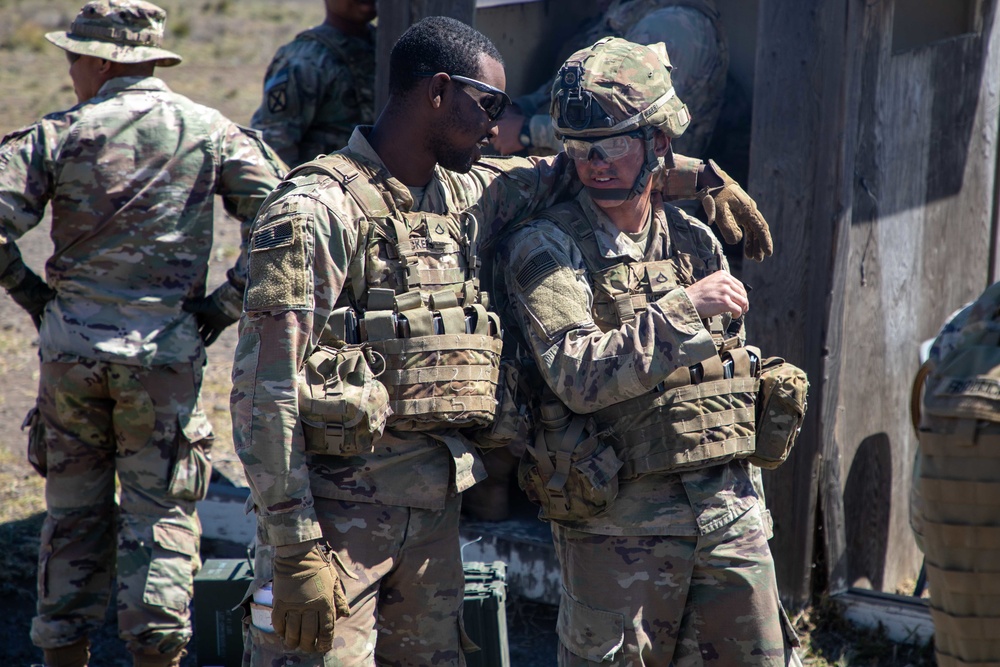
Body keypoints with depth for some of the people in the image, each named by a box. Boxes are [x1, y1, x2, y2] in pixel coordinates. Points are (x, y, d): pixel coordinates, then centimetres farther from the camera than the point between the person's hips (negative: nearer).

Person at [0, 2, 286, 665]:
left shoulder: (58, 135, -2)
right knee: (160, 512, 6)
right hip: (165, 350, -1)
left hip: (70, 343, 1)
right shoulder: (213, 132, -1)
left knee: (74, 511, 13)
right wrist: (226, 305, -1)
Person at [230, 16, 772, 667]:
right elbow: (266, 389, -17)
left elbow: (565, 169, 32)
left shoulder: (464, 195, 11)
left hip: (435, 511, 8)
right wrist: (295, 550, -21)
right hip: (338, 509, -8)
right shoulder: (316, 210, -12)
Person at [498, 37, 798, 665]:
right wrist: (683, 310, -20)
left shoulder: (695, 241, 12)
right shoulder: (545, 249, -6)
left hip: (729, 513, 5)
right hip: (620, 522, -5)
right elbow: (580, 376, -20)